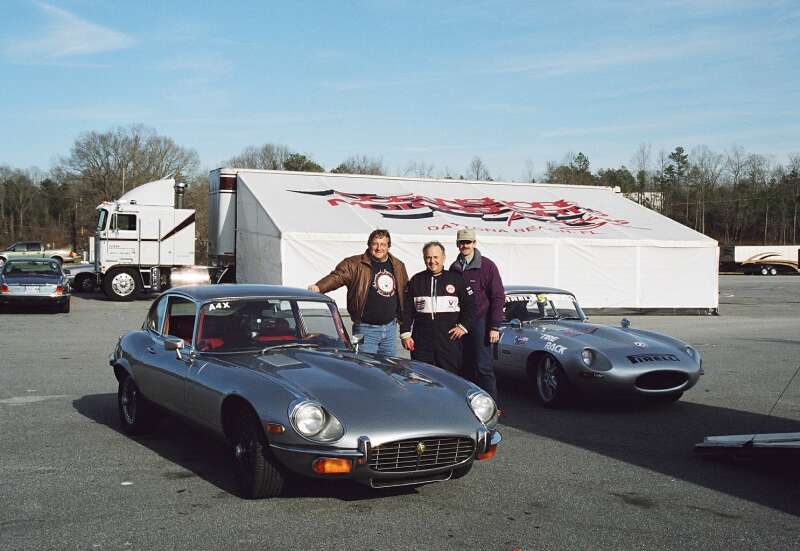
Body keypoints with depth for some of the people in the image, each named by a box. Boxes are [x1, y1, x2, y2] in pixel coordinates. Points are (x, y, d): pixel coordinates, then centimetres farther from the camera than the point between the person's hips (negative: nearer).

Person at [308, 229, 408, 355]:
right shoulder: (355, 264, -6)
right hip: (366, 329, -5)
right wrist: (319, 287, -39)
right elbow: (337, 277, -20)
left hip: (390, 327, 5)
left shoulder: (398, 266, 10)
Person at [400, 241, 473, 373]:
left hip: (449, 339, -1)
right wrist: (405, 334, 2)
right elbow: (407, 310, 10)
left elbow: (469, 305, 10)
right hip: (421, 341, 1)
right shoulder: (416, 281, 11)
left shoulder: (456, 279, 7)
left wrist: (463, 326, 1)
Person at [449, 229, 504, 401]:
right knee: (466, 367, 7)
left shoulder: (487, 266, -3)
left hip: (480, 323, -5)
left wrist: (495, 327, -10)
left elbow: (498, 297, -5)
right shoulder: (454, 268, 11)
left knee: (483, 367, -7)